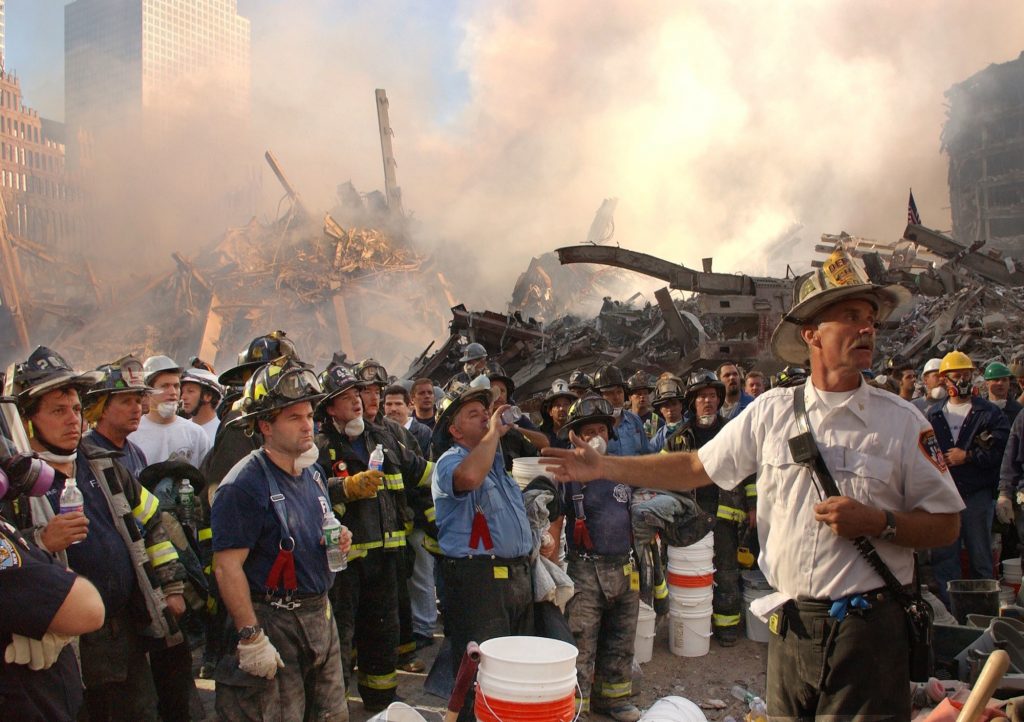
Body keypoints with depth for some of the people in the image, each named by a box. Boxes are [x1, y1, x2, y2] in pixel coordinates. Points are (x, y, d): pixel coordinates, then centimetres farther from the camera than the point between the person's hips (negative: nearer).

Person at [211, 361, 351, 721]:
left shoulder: (313, 472, 8)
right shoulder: (244, 485, -18)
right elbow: (227, 567, -21)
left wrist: (337, 540, 0)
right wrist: (251, 638, -22)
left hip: (320, 614, 8)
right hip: (273, 623, -8)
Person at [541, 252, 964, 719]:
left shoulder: (902, 420, -2)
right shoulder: (772, 409, 3)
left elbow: (946, 525, 2)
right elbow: (695, 468, 7)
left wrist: (878, 522, -17)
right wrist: (603, 467, 4)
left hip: (869, 627, -1)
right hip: (792, 625, 2)